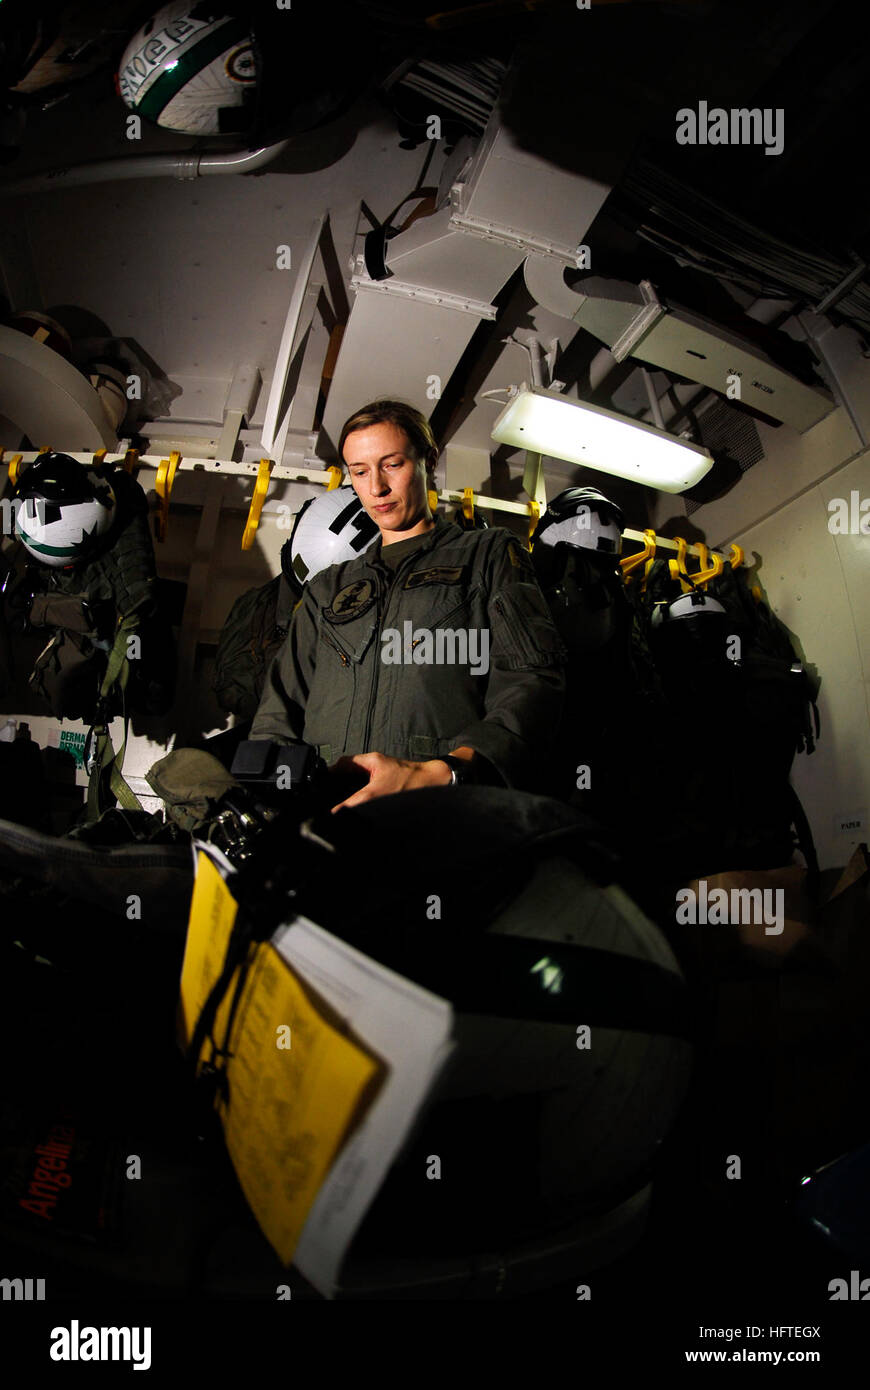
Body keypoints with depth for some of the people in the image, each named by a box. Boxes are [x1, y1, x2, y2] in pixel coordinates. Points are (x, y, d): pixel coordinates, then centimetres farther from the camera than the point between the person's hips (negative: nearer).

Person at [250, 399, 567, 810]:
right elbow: (280, 709, 21)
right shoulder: (327, 588, 27)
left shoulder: (490, 553, 15)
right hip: (325, 815, 5)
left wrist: (438, 775, -18)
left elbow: (533, 682, -1)